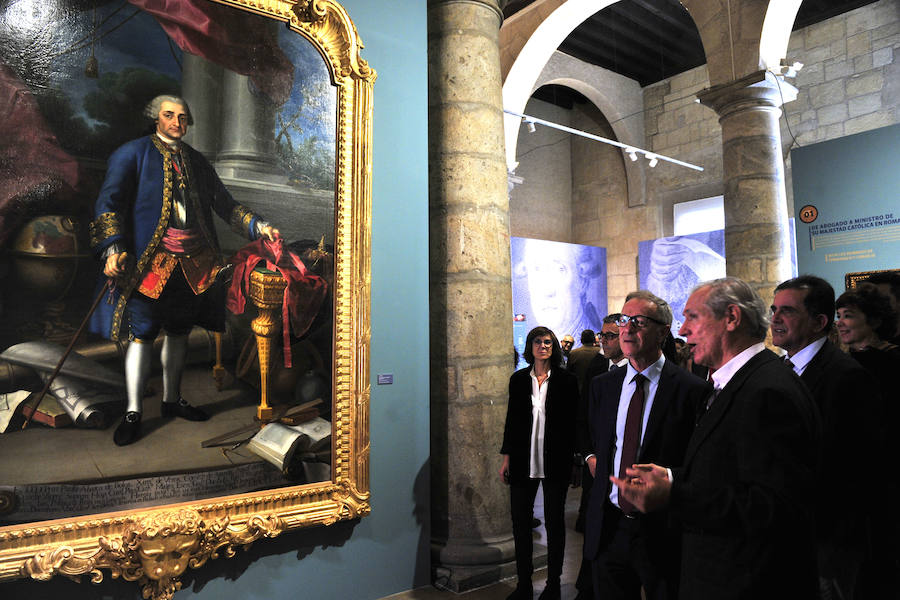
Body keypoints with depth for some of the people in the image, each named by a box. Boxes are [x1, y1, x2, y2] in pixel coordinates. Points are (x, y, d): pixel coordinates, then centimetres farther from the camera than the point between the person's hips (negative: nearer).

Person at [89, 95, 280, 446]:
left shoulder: (196, 161, 16)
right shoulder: (134, 154, 1)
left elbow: (224, 204, 17)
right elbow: (109, 202, -6)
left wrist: (258, 227, 4)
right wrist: (113, 249, -20)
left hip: (192, 262, 5)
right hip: (150, 260, -5)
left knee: (179, 331, 12)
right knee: (142, 334, -4)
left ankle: (172, 400, 26)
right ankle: (132, 413, 7)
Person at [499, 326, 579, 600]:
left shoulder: (566, 380, -2)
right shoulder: (518, 379, 5)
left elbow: (573, 422, 0)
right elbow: (511, 420, 8)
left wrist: (572, 458, -5)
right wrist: (507, 457, 6)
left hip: (555, 461, -2)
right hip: (523, 461, 2)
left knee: (554, 521, 9)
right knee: (520, 521, 7)